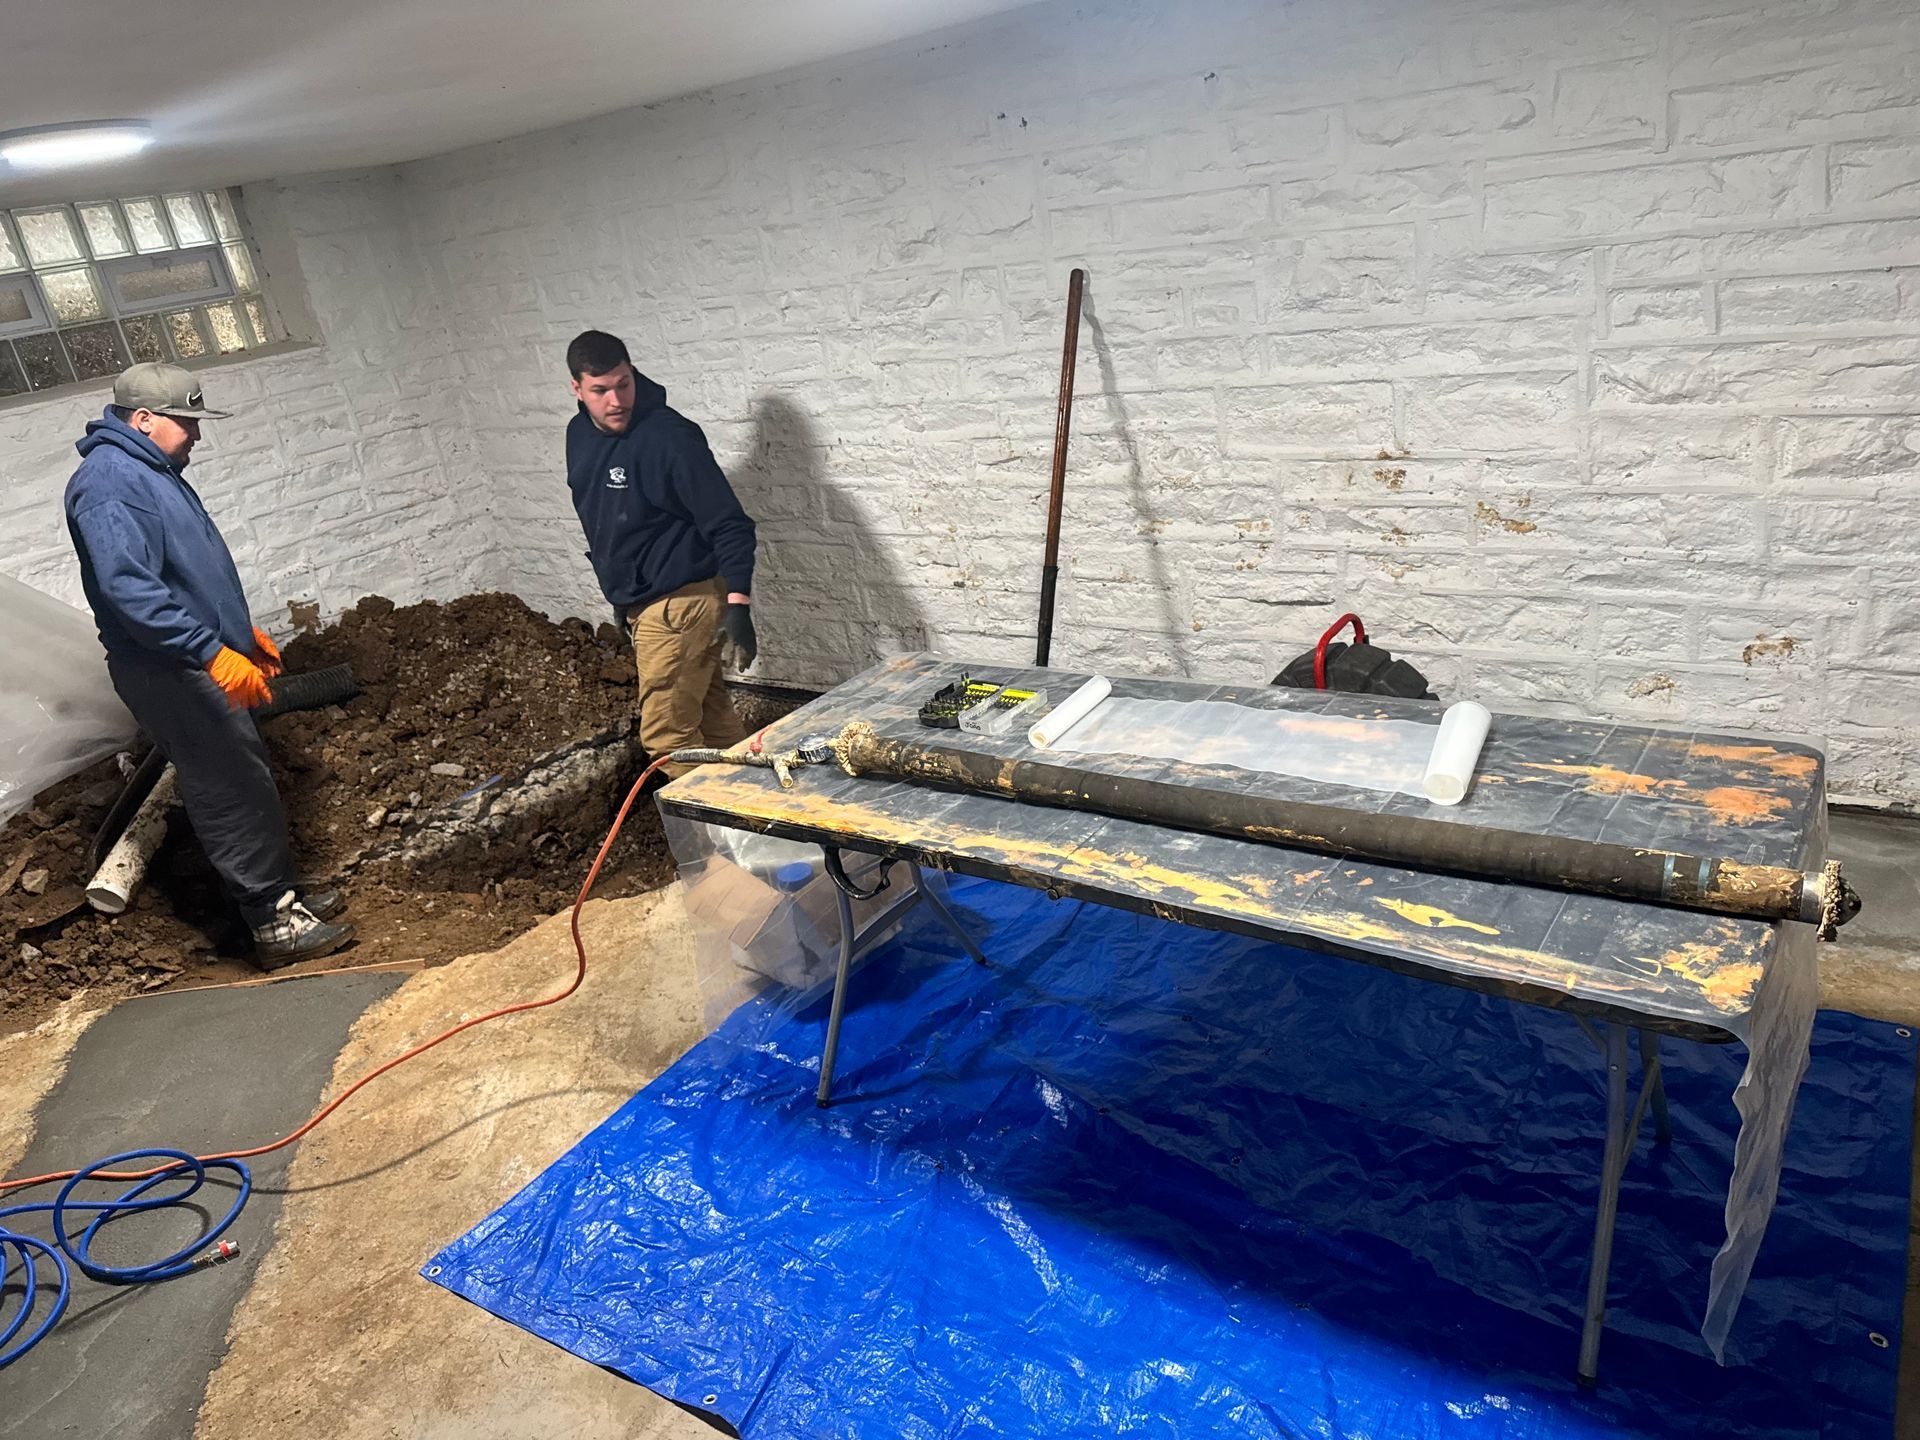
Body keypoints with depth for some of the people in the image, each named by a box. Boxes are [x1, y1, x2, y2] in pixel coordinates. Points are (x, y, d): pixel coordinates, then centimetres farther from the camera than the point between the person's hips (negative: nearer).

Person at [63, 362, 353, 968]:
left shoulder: (152, 473, 16)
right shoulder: (109, 483, -18)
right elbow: (129, 588, -29)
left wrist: (242, 630, 26)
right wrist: (214, 653, -32)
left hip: (199, 666, 10)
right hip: (171, 673, -10)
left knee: (249, 783, 15)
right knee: (233, 794, -7)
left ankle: (281, 895, 26)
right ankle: (274, 923, 0)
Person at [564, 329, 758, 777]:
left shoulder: (669, 436, -19)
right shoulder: (579, 436, 7)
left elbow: (729, 526, -20)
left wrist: (738, 606, -28)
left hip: (680, 602, -8)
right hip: (638, 603, 8)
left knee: (667, 733, -8)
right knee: (712, 717, 14)